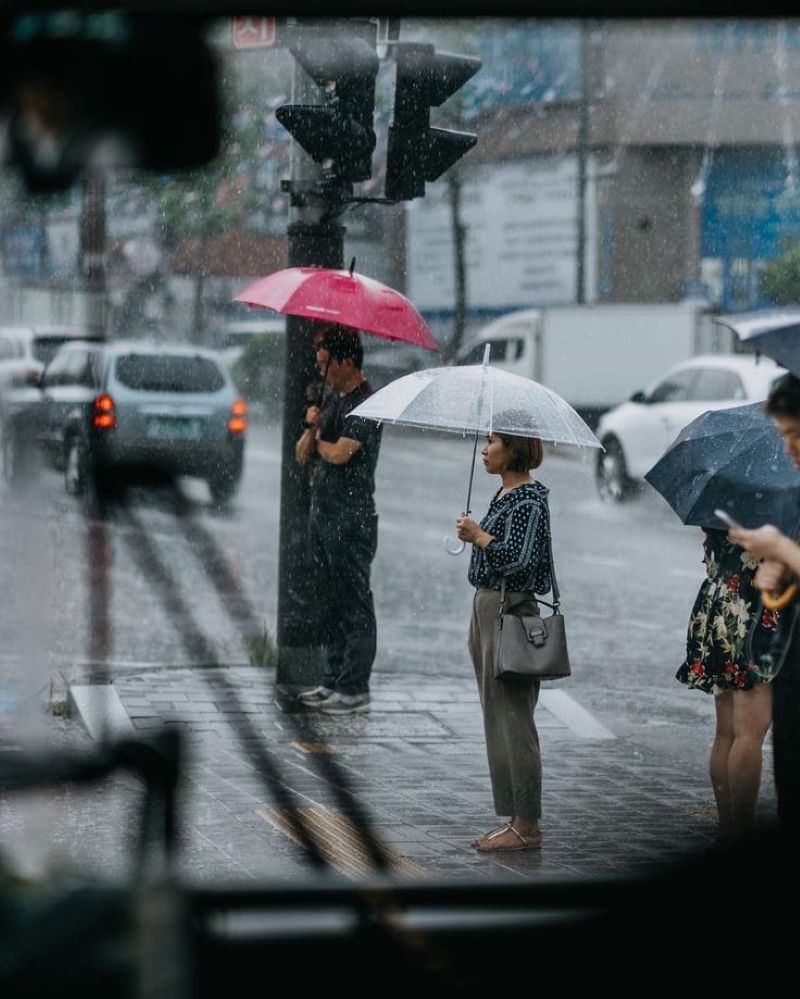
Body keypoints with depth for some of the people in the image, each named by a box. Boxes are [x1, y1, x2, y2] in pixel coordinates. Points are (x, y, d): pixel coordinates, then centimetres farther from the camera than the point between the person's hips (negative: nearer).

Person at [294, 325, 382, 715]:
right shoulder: (333, 398, 15)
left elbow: (340, 453, -23)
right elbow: (303, 454, 15)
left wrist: (320, 440, -1)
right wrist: (311, 428, -6)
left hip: (352, 519, -9)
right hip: (323, 514, 9)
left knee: (354, 604, -4)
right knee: (331, 604, 14)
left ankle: (355, 689, -1)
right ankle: (335, 679, 21)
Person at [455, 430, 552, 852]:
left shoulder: (528, 500, -14)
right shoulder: (504, 495, 14)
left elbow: (517, 558, -24)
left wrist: (478, 536, -14)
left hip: (509, 611, -10)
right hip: (486, 607, 10)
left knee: (512, 721, -6)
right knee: (497, 719, 12)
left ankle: (526, 827, -1)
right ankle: (514, 819, 18)